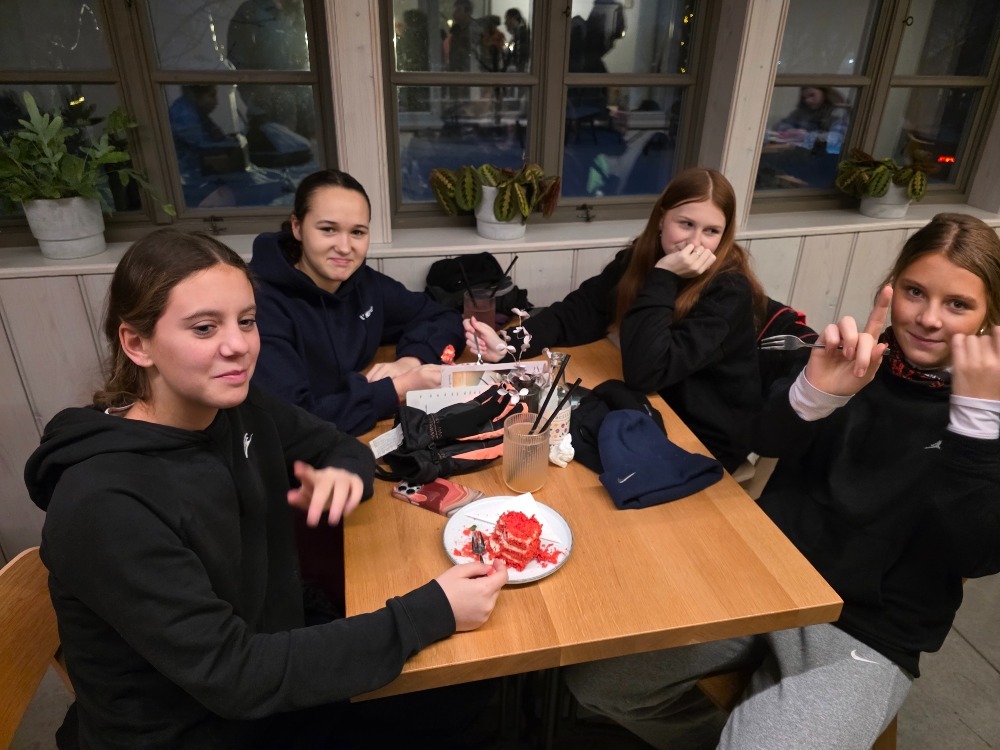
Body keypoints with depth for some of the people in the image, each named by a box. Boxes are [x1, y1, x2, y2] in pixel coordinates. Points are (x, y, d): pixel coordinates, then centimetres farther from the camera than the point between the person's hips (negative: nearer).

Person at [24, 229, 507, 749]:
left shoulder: (241, 411, -8)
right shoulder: (105, 504, -28)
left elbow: (337, 445, 7)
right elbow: (232, 675, -28)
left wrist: (344, 474, -18)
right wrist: (431, 612, -29)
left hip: (280, 688, 6)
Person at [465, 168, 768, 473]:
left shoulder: (730, 290, -24)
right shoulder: (641, 256, -7)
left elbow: (644, 371, -32)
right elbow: (580, 312, -10)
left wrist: (663, 278, -32)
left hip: (707, 441, -5)